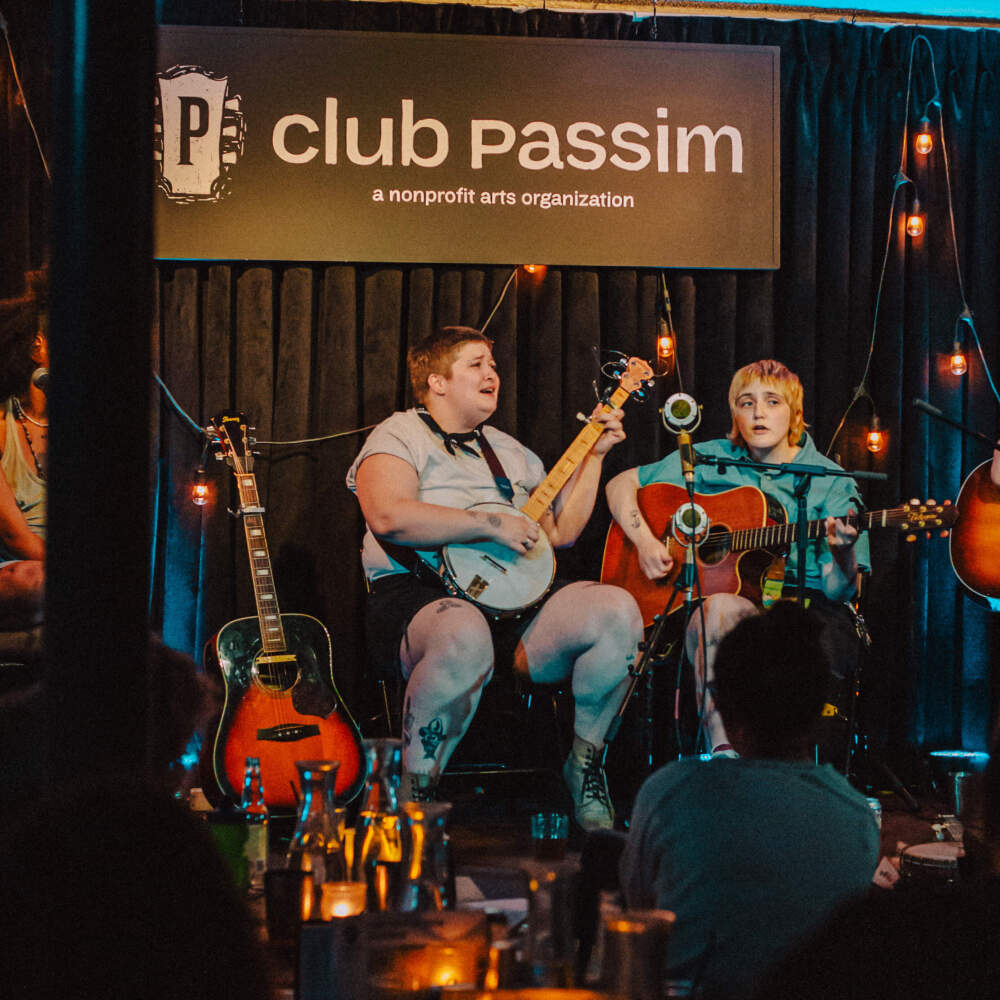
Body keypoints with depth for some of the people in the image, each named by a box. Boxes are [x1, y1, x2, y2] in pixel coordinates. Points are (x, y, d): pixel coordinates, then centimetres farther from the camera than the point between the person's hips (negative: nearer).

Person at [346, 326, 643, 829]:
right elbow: (388, 516, -15)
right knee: (465, 638, -43)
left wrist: (593, 454, 20)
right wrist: (493, 525, -14)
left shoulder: (510, 451, 28)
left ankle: (585, 763, -1)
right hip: (421, 595, -6)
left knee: (617, 611, -21)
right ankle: (415, 797, -24)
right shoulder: (399, 436, 5)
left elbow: (561, 532, 26)